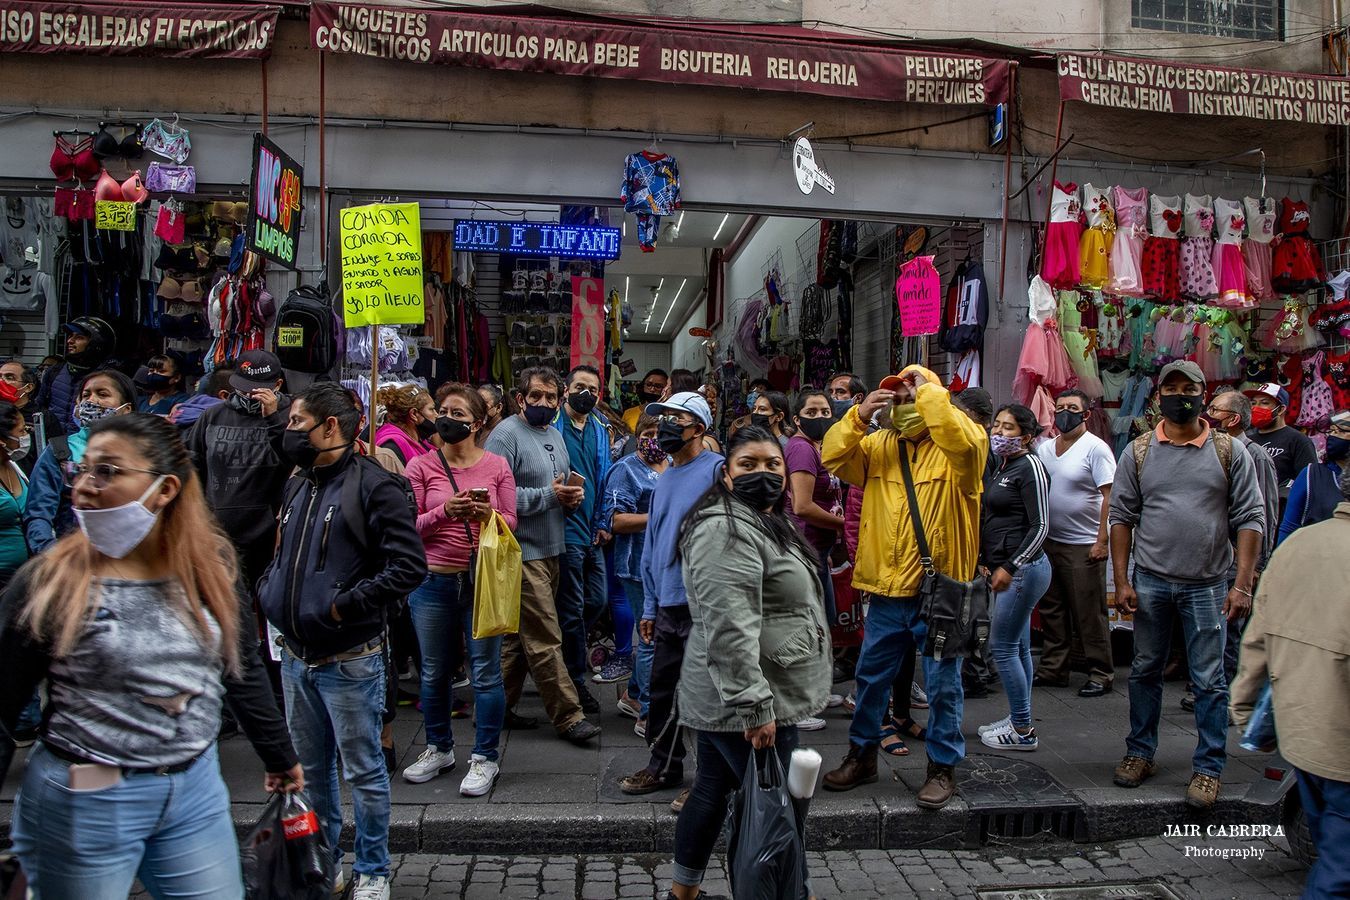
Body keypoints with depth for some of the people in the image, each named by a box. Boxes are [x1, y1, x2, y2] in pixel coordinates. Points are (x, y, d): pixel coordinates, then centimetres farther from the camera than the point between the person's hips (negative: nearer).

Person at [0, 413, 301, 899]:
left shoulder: (212, 570, -3)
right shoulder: (47, 582, -10)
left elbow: (244, 673, 8)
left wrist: (280, 758, 17)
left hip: (196, 790, 3)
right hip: (84, 803, -2)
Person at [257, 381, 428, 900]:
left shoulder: (373, 486, -13)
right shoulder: (297, 486, 12)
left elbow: (409, 566, -21)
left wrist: (346, 605, -21)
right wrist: (268, 589, 7)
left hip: (349, 660, -7)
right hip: (296, 657, 8)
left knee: (362, 770, 6)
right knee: (310, 768, 19)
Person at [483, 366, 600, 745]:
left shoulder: (554, 436, 16)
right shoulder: (506, 435, -11)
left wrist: (572, 496, 4)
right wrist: (549, 495, -18)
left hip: (551, 550, 9)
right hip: (523, 552, -9)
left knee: (519, 635, 15)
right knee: (546, 639, -5)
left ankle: (501, 705, 25)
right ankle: (569, 716, 3)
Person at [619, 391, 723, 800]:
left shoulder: (716, 469, -9)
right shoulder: (664, 479, 16)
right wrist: (650, 606, 17)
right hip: (667, 607, 8)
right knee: (661, 690, 17)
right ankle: (663, 766, 32)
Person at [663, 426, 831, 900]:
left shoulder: (764, 521, 15)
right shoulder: (727, 532, -19)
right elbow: (730, 631, -27)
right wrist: (755, 706, -27)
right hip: (745, 700, -10)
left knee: (713, 790, 18)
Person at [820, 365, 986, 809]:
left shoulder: (955, 448, -7)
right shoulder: (878, 445, 8)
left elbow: (965, 441, -30)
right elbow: (833, 456, -1)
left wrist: (929, 392, -21)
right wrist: (860, 415, -13)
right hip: (887, 590, 5)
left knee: (942, 686, 9)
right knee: (871, 677, 17)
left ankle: (943, 766, 26)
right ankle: (862, 755, 34)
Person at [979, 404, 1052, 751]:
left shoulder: (1029, 466, -12)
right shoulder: (1002, 467, 14)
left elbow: (1041, 526, -17)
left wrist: (1009, 567, -19)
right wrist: (986, 561, 13)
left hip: (1024, 568, -9)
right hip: (1007, 568, 9)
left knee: (1002, 647, -5)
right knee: (1017, 647, 14)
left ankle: (1023, 731, 4)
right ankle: (1019, 720, 23)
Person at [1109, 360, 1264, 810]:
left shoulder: (1230, 452, 0)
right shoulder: (1138, 452, 3)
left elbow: (1249, 519, -2)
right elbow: (1122, 518, 4)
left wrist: (1243, 584, -9)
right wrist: (1122, 581, -2)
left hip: (1207, 586, -1)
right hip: (1150, 582, 2)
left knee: (1209, 681, 5)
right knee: (1145, 671, 12)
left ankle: (1208, 768, 18)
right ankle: (1140, 754, 26)